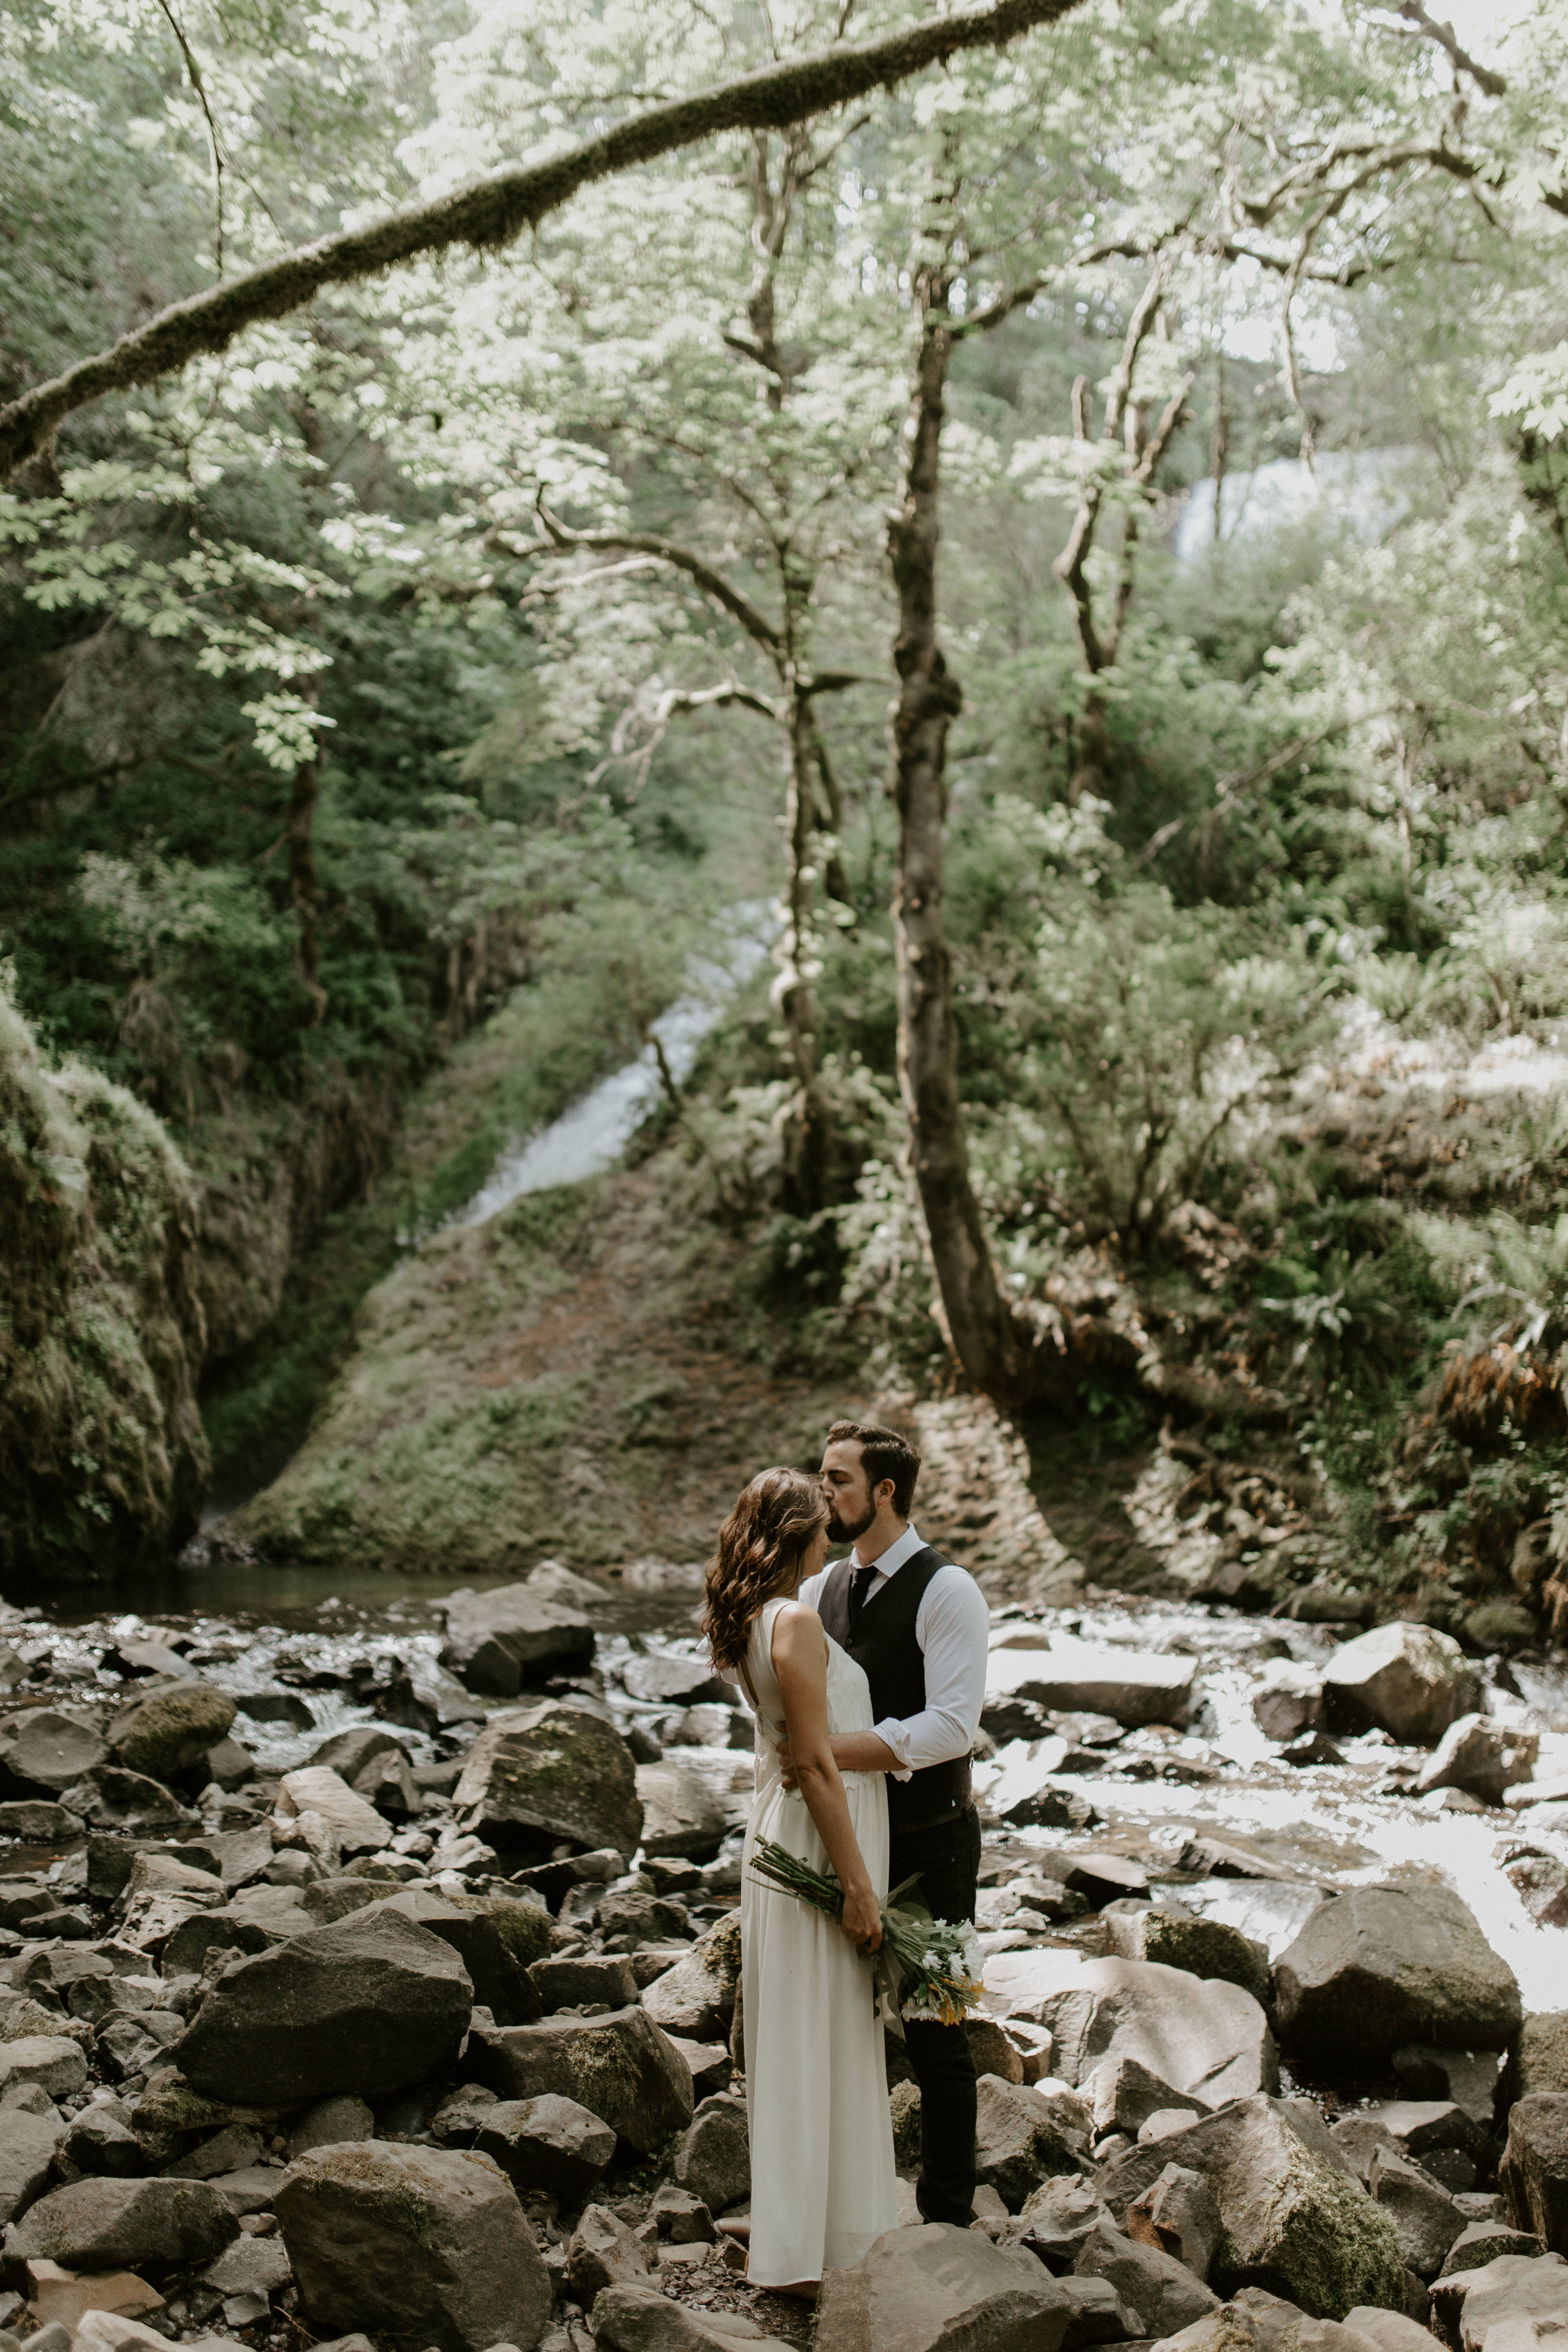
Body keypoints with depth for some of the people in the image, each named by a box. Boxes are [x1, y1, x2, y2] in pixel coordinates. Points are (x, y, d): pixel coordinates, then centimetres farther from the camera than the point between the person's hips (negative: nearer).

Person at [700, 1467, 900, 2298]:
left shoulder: (750, 1620, 7)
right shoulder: (796, 1624, -21)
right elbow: (817, 1763, -22)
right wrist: (859, 1885, -19)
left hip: (780, 1825, 9)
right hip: (819, 1839, -9)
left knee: (793, 2036, 18)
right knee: (827, 2038, 0)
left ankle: (792, 2221, 31)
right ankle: (814, 2246, 8)